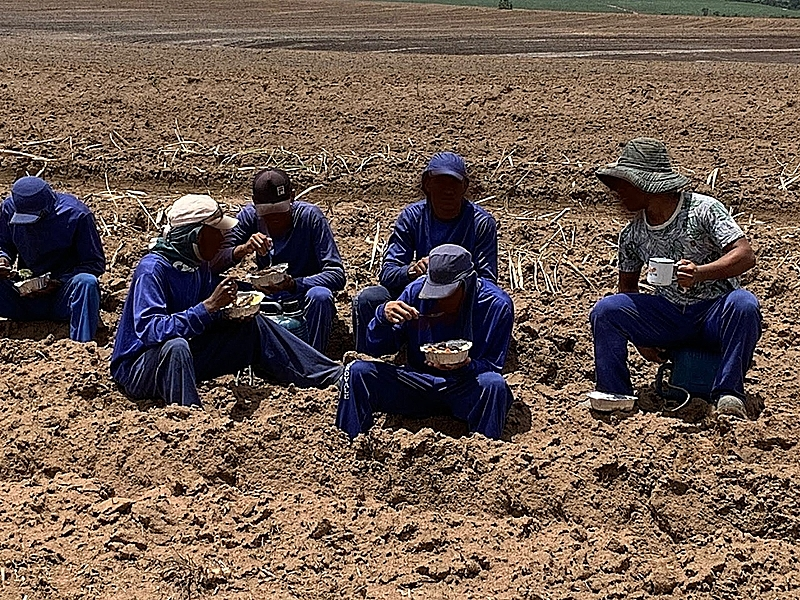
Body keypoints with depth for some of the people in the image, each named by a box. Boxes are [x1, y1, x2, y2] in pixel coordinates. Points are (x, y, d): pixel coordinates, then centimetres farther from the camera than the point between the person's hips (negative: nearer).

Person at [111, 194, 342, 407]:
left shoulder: (199, 265, 2)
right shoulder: (152, 268, -23)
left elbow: (208, 317, 11)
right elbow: (150, 330, -33)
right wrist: (208, 306, -35)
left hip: (182, 360, 8)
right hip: (138, 368, -8)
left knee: (253, 326, 3)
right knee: (176, 346, -41)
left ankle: (333, 377, 5)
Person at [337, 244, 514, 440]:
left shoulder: (496, 305, -10)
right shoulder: (416, 291, -5)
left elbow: (494, 366, -7)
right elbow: (376, 347, 0)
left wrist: (467, 366, -29)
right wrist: (383, 316, -22)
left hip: (466, 390, -2)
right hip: (418, 385, 3)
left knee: (494, 384, -36)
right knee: (358, 371, -17)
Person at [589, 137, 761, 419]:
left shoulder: (703, 209, -10)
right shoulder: (632, 235, 4)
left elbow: (746, 255, -20)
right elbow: (627, 287, 16)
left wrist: (700, 272, -37)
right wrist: (640, 335, 2)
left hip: (716, 314, -4)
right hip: (669, 319, 4)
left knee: (743, 304, -37)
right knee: (605, 310, -17)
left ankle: (728, 394, -28)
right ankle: (615, 396, -10)